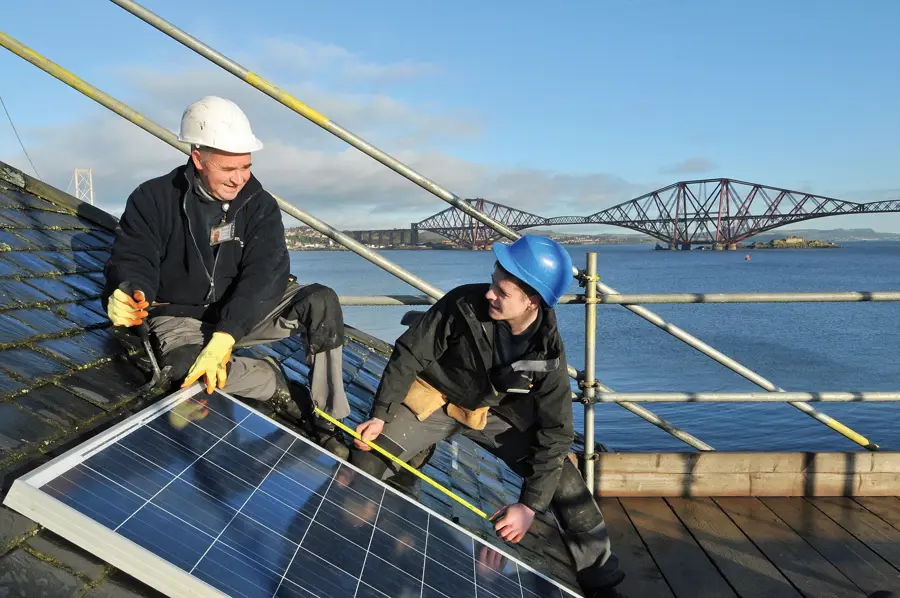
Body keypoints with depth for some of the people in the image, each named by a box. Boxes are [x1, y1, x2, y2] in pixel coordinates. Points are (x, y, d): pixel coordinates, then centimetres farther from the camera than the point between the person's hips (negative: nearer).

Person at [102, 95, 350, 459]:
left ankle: (327, 425, -19)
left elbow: (266, 273, -20)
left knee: (321, 302, -24)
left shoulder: (259, 204, -7)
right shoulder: (153, 199, -8)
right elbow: (132, 259, -11)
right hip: (181, 318, -1)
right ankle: (275, 383, -11)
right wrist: (126, 293, -39)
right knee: (184, 366, -37)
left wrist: (225, 336, -35)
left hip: (247, 313, 2)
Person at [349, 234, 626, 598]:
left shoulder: (548, 352, -24)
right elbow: (409, 355, -18)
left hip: (496, 411, 1)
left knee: (561, 476, -7)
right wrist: (380, 414, -22)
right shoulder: (463, 305, -30)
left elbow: (555, 432, -18)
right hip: (431, 401, -1)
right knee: (363, 463, -16)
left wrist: (530, 504, -22)